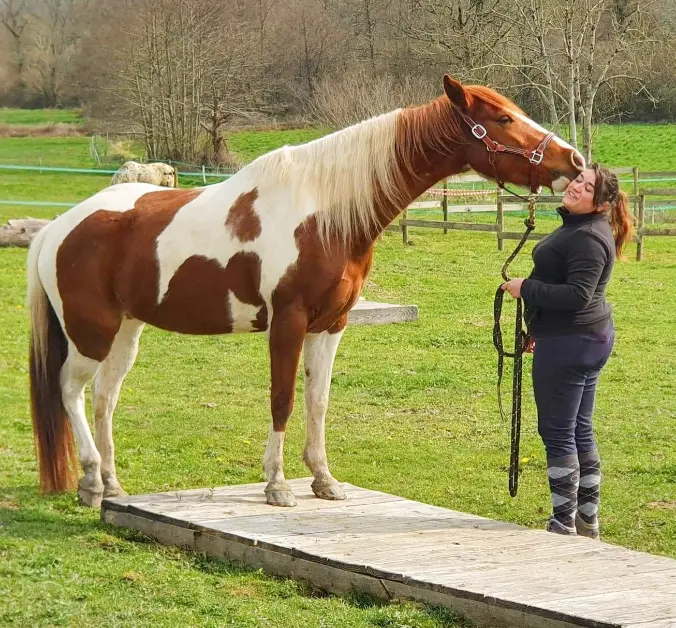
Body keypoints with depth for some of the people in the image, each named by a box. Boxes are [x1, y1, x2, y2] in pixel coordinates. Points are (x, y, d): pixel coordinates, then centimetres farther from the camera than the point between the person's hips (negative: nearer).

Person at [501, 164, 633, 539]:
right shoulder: (576, 227, 13)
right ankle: (588, 525, 24)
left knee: (558, 432, -3)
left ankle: (565, 525, 4)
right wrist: (541, 330, 26)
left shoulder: (588, 238, -21)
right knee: (580, 431, 16)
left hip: (569, 345, -11)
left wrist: (526, 289, -20)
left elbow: (577, 295, -28)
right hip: (590, 338, 11)